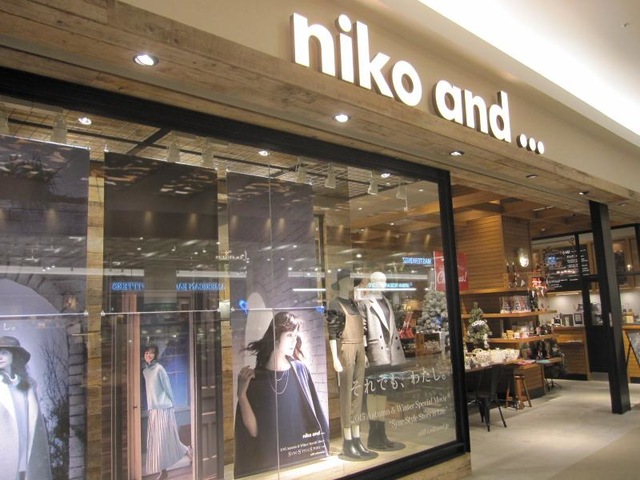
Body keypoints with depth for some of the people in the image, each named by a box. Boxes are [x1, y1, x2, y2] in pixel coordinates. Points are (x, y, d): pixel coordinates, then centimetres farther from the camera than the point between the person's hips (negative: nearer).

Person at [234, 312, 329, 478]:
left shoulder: (300, 370, -2)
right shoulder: (254, 378, -6)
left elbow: (318, 416, 1)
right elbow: (254, 430, -9)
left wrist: (322, 452, -6)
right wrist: (241, 394, -17)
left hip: (307, 456, 1)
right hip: (270, 461, -1)